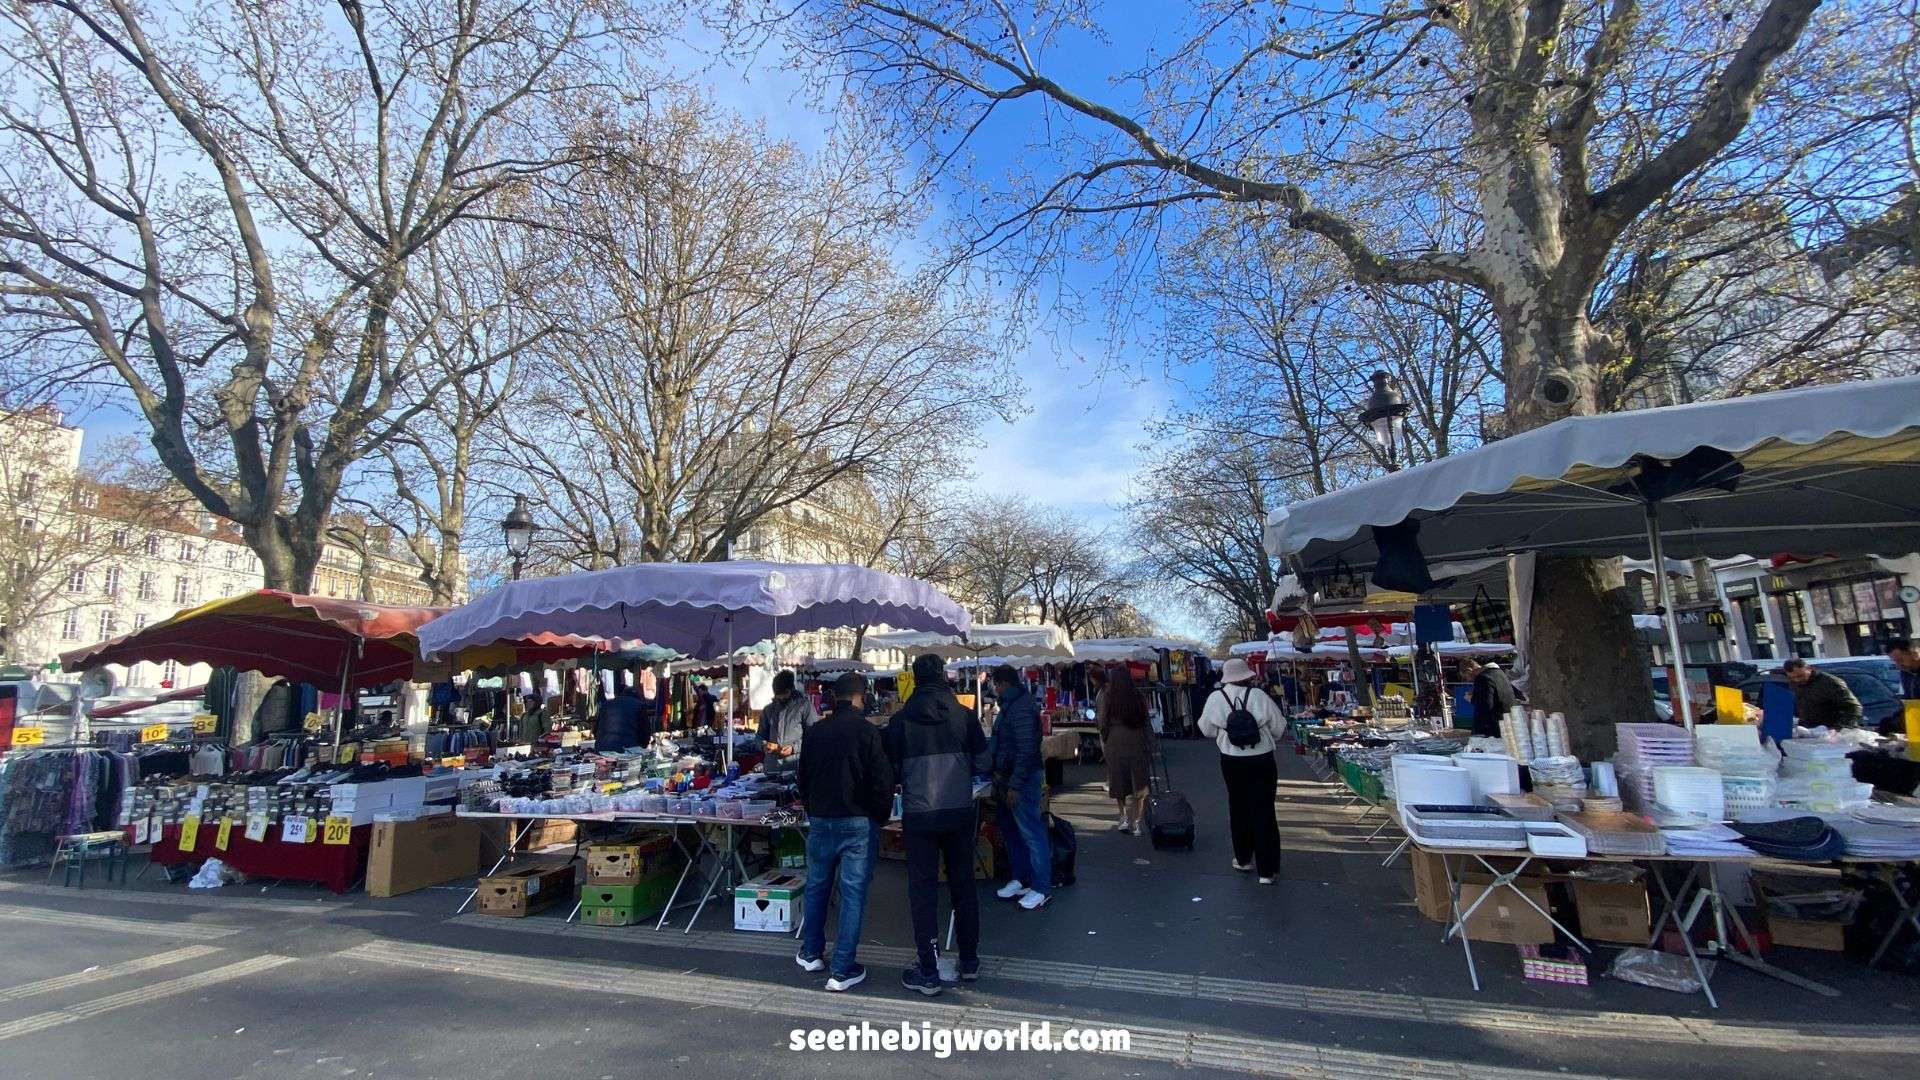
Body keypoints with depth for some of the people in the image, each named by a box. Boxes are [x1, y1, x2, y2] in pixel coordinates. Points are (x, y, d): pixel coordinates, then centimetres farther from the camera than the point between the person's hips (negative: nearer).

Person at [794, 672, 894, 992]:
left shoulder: (815, 732, 1)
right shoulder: (867, 731, -13)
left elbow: (803, 779, 11)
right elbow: (882, 782, -12)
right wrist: (879, 818, 3)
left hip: (819, 822, 5)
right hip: (858, 824, -4)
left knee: (817, 887, 20)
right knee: (853, 894, 2)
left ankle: (810, 953, 32)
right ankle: (843, 971, 5)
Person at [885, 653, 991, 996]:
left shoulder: (900, 720, -7)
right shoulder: (964, 715, -5)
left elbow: (891, 772, -2)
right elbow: (982, 763, -2)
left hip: (918, 816, -2)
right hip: (960, 813, 2)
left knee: (923, 890, 8)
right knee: (963, 884, 16)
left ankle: (928, 973, 13)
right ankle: (969, 961, 27)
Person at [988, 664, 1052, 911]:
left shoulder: (1021, 708, -19)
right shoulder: (1011, 705, 13)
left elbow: (1026, 751, -23)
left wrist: (1015, 786, -23)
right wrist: (1000, 780, 21)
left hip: (1023, 779, -10)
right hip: (1007, 778, 10)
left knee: (1031, 833, -4)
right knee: (1011, 830, 17)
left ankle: (1041, 888, 3)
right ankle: (1021, 879, 28)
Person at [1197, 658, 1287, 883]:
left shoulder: (1216, 698, -9)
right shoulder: (1259, 696, -13)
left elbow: (1206, 728, 2)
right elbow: (1279, 726, -3)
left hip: (1231, 761, 2)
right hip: (1262, 761, -1)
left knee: (1238, 808, 18)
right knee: (1263, 811, 4)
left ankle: (1243, 859, 30)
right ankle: (1266, 869, 6)